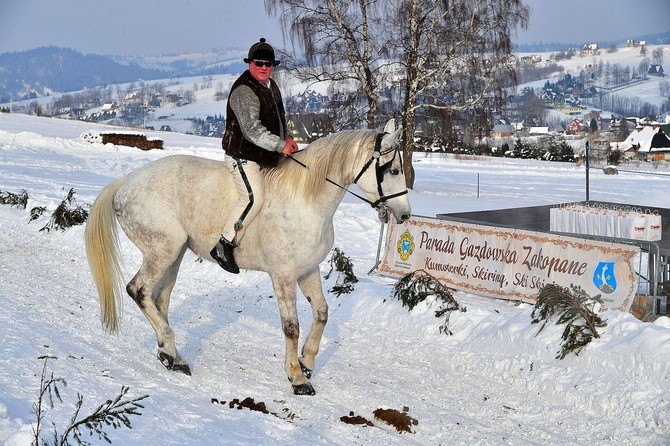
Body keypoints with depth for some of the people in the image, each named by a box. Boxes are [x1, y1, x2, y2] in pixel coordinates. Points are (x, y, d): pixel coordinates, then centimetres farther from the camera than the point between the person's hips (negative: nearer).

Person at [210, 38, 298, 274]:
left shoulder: (272, 87, 14)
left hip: (267, 157, 10)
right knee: (254, 197, -23)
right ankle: (225, 245, -16)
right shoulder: (244, 91, -17)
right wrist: (280, 145, -29)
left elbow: (279, 119, 27)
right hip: (243, 157, -10)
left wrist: (287, 138, 7)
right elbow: (252, 129, -26)